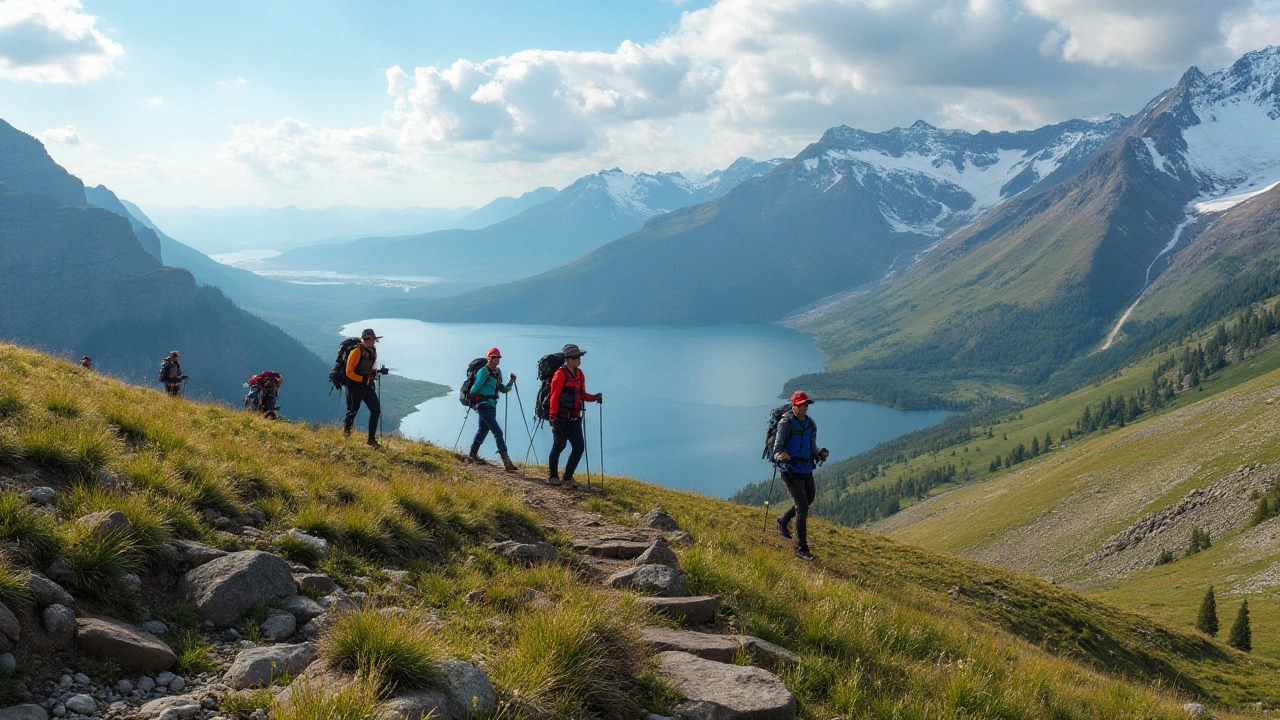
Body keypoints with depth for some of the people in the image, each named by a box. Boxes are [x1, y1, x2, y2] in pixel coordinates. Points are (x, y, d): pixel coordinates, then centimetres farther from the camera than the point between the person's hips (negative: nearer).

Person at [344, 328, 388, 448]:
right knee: (353, 411, 2)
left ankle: (371, 440, 5)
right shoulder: (357, 351, -16)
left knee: (376, 410, 0)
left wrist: (379, 371, 3)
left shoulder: (372, 351, 9)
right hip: (355, 386, -7)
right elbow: (349, 372, -17)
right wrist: (363, 378, -27)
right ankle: (346, 433, 27)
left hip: (368, 386, 7)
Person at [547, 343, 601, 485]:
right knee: (559, 445, -1)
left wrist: (594, 397, 1)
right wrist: (553, 417, -17)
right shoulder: (560, 374, -11)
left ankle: (568, 477, 14)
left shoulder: (580, 374, 13)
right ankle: (553, 477, 14)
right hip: (561, 418, -7)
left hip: (575, 419, 7)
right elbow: (554, 397, -13)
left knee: (579, 447, 3)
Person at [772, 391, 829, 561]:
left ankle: (783, 520, 48)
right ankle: (801, 547, -1)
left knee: (808, 500, 22)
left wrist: (819, 454, -8)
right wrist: (780, 456, -36)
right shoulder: (786, 423, -13)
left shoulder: (810, 424, 6)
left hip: (807, 470, 7)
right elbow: (777, 449, -13)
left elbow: (812, 447, 13)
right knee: (802, 508, -10)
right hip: (791, 471, -7)